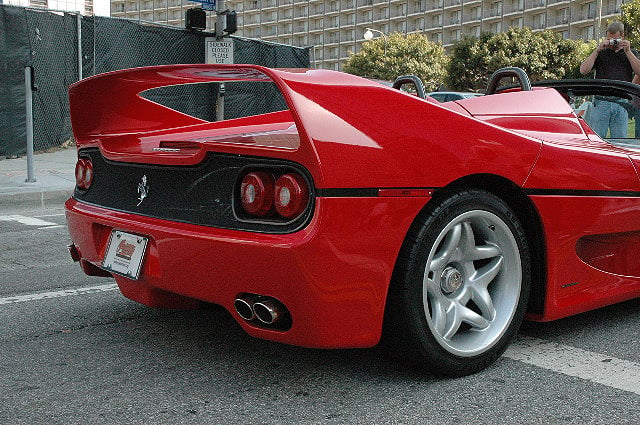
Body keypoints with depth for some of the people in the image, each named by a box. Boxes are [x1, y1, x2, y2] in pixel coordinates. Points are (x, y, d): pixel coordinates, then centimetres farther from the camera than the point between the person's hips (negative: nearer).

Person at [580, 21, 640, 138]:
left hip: (622, 103, 1)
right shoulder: (600, 53, 15)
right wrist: (597, 50, -4)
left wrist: (627, 51, -4)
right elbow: (583, 70, 0)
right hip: (601, 103, -1)